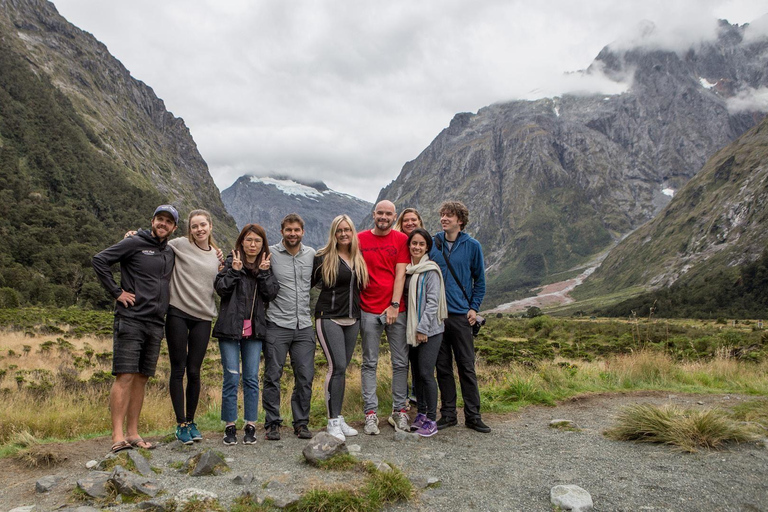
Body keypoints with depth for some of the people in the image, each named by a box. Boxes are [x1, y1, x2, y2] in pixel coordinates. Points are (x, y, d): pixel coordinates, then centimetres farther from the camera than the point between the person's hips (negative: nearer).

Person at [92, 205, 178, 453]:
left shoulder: (170, 253, 17)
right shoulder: (134, 243, -2)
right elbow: (99, 260, -6)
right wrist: (117, 291, -9)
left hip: (156, 323, 6)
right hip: (130, 320, -6)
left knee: (141, 379, 9)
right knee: (125, 377, -9)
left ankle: (132, 433, 15)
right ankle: (118, 435, -5)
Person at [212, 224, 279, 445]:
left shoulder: (267, 266, 11)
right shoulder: (231, 262, 4)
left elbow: (271, 294, -1)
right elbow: (221, 289, -8)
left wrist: (263, 273, -11)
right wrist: (235, 270, -16)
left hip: (255, 329, 2)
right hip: (230, 328, -2)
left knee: (252, 378, 4)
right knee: (231, 378, 0)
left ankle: (250, 426, 13)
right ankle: (230, 426, 11)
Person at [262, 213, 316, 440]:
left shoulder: (311, 254, 9)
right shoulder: (270, 254, -4)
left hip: (304, 327, 3)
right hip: (277, 326, -3)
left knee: (305, 377, 5)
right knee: (273, 376, 3)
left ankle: (301, 423, 18)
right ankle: (272, 424, 15)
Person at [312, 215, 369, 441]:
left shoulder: (359, 259, 11)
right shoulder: (324, 258, -5)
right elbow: (308, 282, 0)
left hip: (352, 319, 5)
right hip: (329, 318, -5)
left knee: (341, 368, 10)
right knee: (337, 367, -12)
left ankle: (337, 418, 19)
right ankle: (333, 422, -3)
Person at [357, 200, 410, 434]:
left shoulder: (401, 239, 4)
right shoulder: (360, 239, 5)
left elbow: (400, 274, -2)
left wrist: (394, 305, -9)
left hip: (396, 309, 0)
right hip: (369, 310, 0)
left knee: (400, 362, 5)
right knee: (370, 363, 4)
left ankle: (399, 410, 17)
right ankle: (370, 413, 11)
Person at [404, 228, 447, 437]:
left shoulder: (431, 270, -9)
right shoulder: (407, 269, 11)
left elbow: (432, 302, -13)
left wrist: (423, 328, -16)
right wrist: (411, 327, 10)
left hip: (430, 330, -7)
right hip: (411, 329, 7)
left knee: (426, 373, -8)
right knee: (416, 372, 12)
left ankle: (431, 420, 2)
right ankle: (421, 414, 24)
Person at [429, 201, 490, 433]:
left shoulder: (472, 246, 1)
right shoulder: (432, 244, 4)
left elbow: (480, 280, 7)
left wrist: (474, 308, -1)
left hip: (460, 315, -2)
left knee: (467, 366, 4)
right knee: (443, 366, 9)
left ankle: (473, 415, 14)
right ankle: (448, 414, 19)